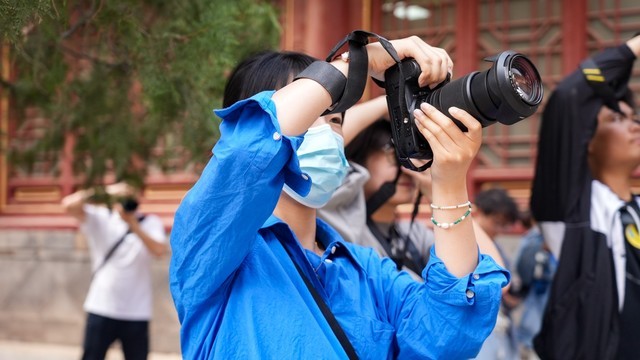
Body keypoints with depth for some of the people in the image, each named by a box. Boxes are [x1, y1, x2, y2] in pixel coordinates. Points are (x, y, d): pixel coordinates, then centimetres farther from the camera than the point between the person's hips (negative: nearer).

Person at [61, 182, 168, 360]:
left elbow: (159, 250, -17)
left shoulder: (150, 222, 1)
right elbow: (69, 205, -15)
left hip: (137, 312, 1)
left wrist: (133, 225, -20)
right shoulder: (99, 218, 0)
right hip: (101, 308, 0)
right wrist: (104, 191, -18)